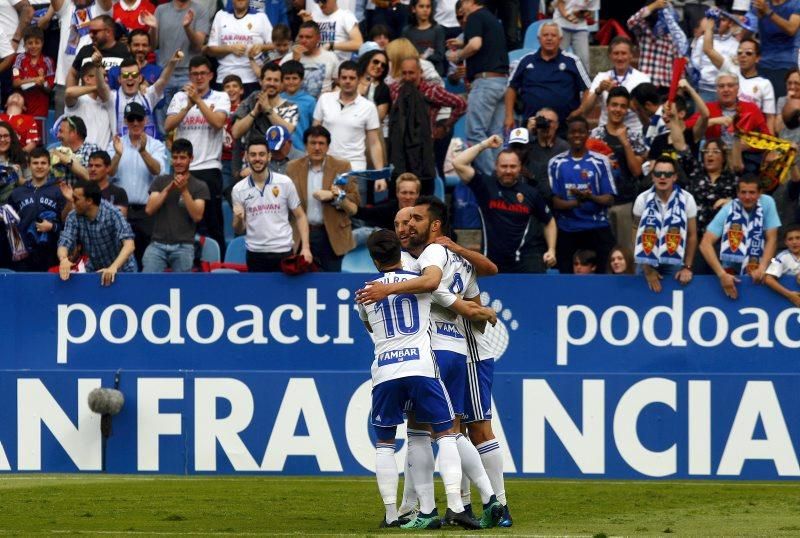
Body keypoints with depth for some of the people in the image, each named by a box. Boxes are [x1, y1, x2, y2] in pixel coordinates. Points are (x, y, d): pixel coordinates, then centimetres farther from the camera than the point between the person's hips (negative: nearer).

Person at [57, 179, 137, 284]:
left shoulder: (112, 213, -21)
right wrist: (63, 259, -35)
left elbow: (129, 245, -29)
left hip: (122, 271, -3)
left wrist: (113, 267, -45)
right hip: (94, 271, 3)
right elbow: (64, 244, -11)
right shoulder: (74, 217, -9)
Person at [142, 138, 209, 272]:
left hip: (183, 246, -1)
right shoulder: (160, 182, 13)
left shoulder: (199, 186, 7)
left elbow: (197, 216, -4)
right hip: (158, 244, 1)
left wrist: (184, 190, -13)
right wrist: (168, 188, -8)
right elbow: (149, 209, 2)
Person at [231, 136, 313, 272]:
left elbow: (300, 216, 4)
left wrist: (305, 247, -8)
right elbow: (238, 230, 7)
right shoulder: (238, 189, 2)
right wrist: (239, 219, -17)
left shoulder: (285, 183, -1)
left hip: (283, 252, -1)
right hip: (255, 254, 1)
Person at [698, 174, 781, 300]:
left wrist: (762, 268, -18)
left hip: (756, 274, 1)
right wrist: (722, 274, -24)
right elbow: (706, 244, -14)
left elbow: (771, 239, -3)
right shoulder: (728, 210, -9)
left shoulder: (767, 203, -5)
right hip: (731, 273, -1)